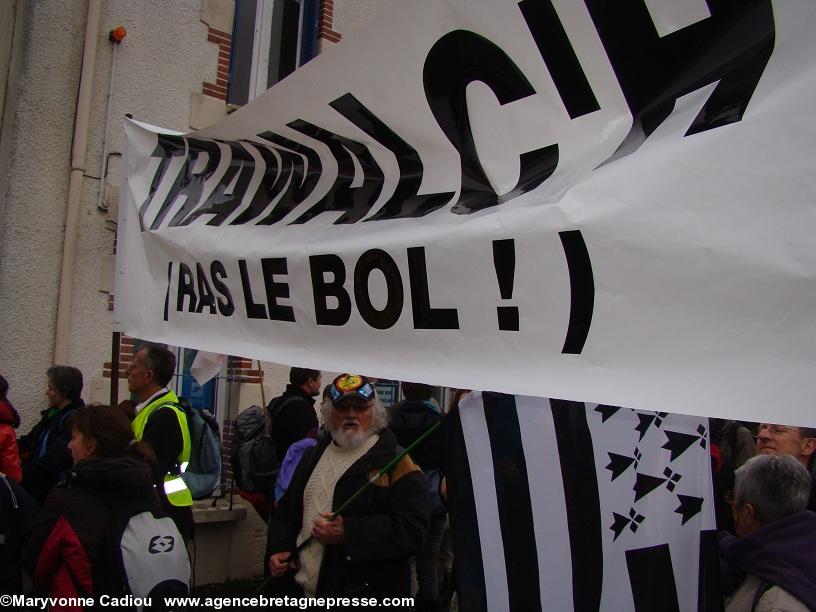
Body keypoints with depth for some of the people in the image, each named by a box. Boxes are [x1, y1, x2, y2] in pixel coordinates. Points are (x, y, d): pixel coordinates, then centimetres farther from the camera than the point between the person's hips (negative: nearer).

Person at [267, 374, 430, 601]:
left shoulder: (395, 463, -11)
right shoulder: (313, 456, 11)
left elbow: (413, 530, -21)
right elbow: (286, 512, 22)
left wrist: (348, 532, -26)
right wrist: (279, 548, 4)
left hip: (365, 594, -6)